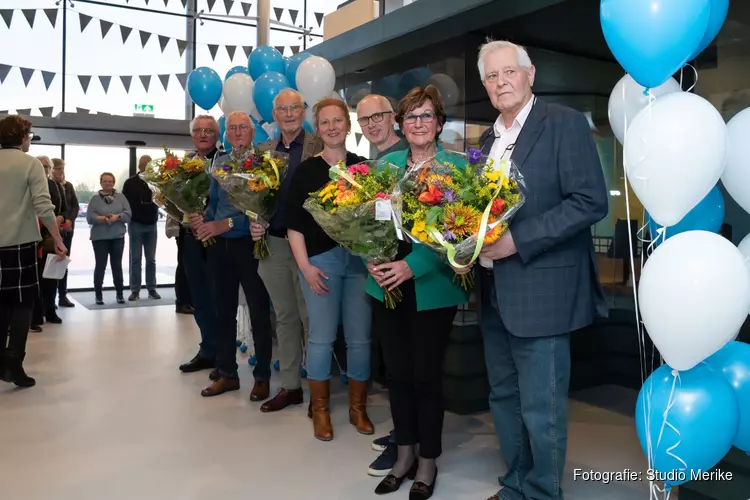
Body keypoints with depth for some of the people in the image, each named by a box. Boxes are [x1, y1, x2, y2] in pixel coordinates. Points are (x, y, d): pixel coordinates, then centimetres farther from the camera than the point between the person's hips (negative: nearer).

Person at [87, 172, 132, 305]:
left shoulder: (121, 197, 6)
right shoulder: (95, 198, 2)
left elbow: (128, 214, -1)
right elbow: (89, 217, -6)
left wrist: (117, 216, -18)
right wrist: (102, 218, -21)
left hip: (118, 237, 1)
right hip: (99, 237, -1)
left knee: (117, 265, 7)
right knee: (100, 265, 1)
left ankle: (119, 294, 15)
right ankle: (98, 295, 9)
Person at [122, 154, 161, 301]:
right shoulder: (130, 183, 2)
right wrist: (129, 217, -8)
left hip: (151, 225, 2)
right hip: (135, 224, -2)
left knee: (151, 259, 6)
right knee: (135, 259, 1)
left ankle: (152, 289, 11)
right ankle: (135, 290, 4)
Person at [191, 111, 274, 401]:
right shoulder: (219, 163, 12)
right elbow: (213, 201, 16)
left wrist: (227, 224, -23)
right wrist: (202, 219, -5)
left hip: (250, 244, -6)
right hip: (219, 246, 6)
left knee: (259, 311, 2)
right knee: (223, 310, 13)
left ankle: (262, 377, 15)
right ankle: (227, 374, 26)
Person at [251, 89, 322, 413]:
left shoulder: (320, 147, -3)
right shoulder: (264, 150, 12)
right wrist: (254, 222, -3)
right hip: (273, 244, 5)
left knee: (311, 317, 3)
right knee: (285, 316, 12)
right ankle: (290, 386, 23)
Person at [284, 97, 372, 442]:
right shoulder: (306, 170, 5)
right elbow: (293, 222, 2)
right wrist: (305, 266, -7)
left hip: (360, 259, 1)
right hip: (321, 260, -1)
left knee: (360, 337, 4)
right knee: (321, 336, 1)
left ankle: (358, 407, 21)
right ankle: (320, 409, 17)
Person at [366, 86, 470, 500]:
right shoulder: (386, 164, 8)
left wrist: (413, 265, -24)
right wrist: (372, 259, -13)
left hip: (432, 287, -4)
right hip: (387, 285, 4)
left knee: (426, 375, 5)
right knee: (397, 372, 13)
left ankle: (428, 461, 25)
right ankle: (405, 454, 31)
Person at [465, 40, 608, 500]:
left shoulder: (565, 123, -7)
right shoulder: (490, 138, 16)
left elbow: (592, 201, -16)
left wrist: (517, 241, -21)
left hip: (541, 290, -7)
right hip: (494, 292, 8)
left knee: (541, 409, 2)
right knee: (504, 399, 17)